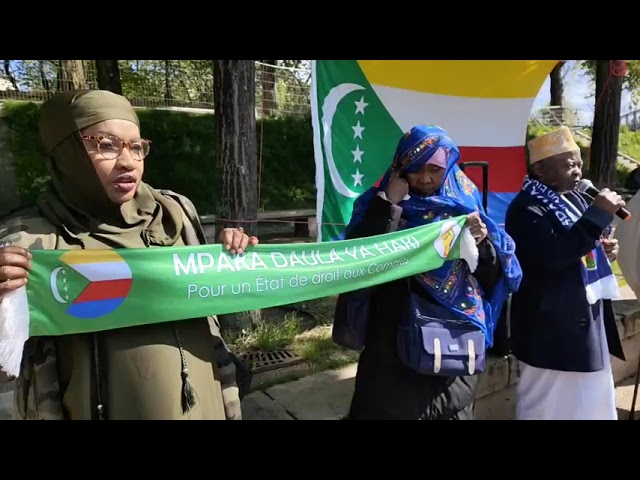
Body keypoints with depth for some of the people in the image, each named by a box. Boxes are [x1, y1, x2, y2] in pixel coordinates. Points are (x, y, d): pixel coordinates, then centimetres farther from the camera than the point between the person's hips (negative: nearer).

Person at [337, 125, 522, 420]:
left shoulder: (464, 205, 3)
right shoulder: (380, 203, -2)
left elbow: (495, 278, 2)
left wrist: (483, 240, -16)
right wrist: (389, 204, -18)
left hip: (457, 342, 3)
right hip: (396, 339, -2)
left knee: (451, 410, 16)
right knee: (392, 407, 7)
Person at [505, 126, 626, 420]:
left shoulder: (575, 199, 11)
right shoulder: (527, 208, -17)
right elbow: (553, 257, -30)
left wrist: (603, 250, 2)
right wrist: (599, 213, -25)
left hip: (587, 318, 9)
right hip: (551, 327, -9)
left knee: (592, 400, 21)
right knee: (550, 405, 5)